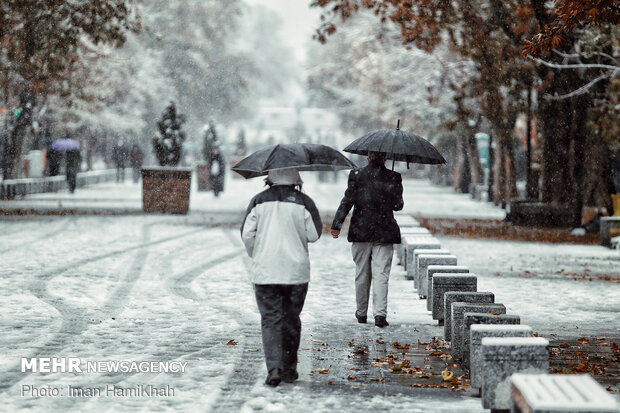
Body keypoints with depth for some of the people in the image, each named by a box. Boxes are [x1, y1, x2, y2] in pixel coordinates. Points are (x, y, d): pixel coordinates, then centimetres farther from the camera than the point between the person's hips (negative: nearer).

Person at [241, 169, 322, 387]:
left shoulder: (258, 201, 1)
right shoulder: (303, 202, -3)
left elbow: (247, 234, -1)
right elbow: (314, 234, -2)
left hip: (264, 272, 0)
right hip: (296, 271, 0)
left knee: (270, 320, 0)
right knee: (291, 320, 13)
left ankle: (274, 369, -14)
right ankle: (289, 369, 19)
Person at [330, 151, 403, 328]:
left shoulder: (356, 175, -2)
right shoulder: (393, 177, -2)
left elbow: (348, 201, -6)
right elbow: (398, 205, 3)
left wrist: (337, 225, -4)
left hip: (361, 231, 1)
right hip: (384, 233, -1)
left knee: (362, 274, 12)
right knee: (381, 275, -1)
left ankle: (361, 313, 21)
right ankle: (380, 314, -13)